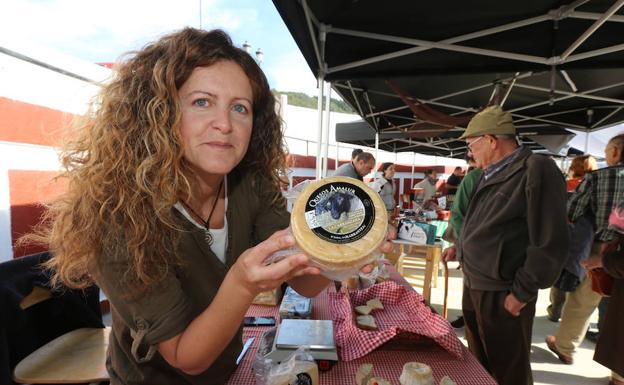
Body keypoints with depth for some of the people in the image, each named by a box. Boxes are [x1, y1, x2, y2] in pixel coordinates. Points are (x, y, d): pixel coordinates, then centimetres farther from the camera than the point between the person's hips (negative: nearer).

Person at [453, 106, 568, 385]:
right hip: (473, 286, 8)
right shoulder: (490, 175, 10)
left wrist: (521, 293, -16)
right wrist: (461, 247, 15)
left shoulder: (536, 170, -16)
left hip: (502, 294, -7)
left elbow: (551, 243, -20)